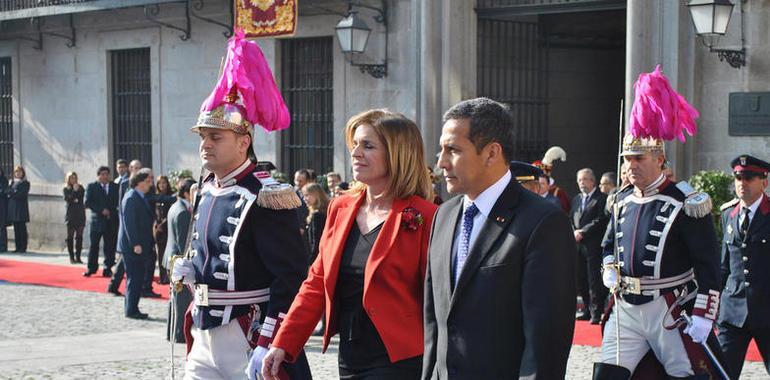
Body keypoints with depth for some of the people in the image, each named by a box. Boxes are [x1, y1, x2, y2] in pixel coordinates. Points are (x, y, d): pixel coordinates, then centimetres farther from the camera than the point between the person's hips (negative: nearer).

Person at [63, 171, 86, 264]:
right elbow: (68, 199, -11)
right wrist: (74, 191, -14)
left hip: (80, 214, 3)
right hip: (71, 215, -3)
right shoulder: (66, 189, 3)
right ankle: (71, 257, 2)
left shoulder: (80, 188, 10)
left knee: (79, 236, 1)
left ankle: (78, 257, 4)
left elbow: (84, 198, 4)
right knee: (70, 236, -1)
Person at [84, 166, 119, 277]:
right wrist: (101, 210, -13)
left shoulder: (115, 187, 10)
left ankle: (107, 269, 6)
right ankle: (91, 268, 13)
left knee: (110, 246, 0)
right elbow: (88, 202, -5)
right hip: (97, 219, -1)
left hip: (111, 221, 1)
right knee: (94, 245, 3)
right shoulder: (91, 187, 4)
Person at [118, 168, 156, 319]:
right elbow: (128, 223, -20)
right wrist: (135, 244, -23)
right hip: (132, 247, -10)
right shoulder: (131, 198, -15)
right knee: (134, 279, -6)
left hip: (140, 246, 10)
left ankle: (132, 309, 17)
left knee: (137, 279, 12)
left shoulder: (141, 198, 16)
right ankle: (131, 310, 0)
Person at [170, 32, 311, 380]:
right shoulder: (207, 191, 11)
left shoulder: (265, 198, -15)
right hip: (204, 337, 8)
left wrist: (268, 347, -22)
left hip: (248, 341, -8)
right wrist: (189, 271, 7)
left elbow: (292, 280, -19)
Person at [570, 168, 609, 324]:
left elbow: (601, 220, -11)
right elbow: (571, 219, 17)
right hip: (578, 245, 7)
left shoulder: (601, 198, -3)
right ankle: (587, 310, 18)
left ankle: (596, 313, -4)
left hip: (594, 245, -7)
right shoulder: (576, 199, 19)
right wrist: (574, 232, -2)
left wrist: (582, 232, -12)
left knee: (595, 281, -7)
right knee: (581, 281, 9)